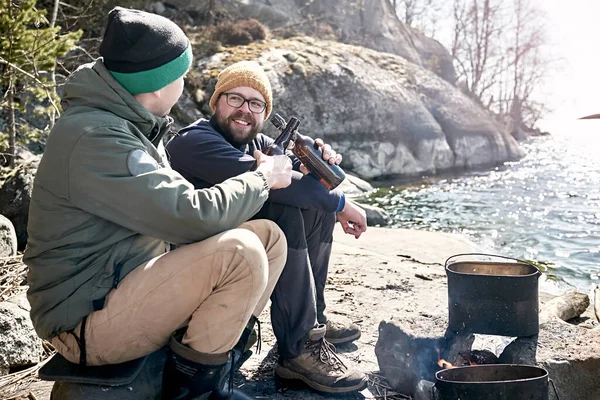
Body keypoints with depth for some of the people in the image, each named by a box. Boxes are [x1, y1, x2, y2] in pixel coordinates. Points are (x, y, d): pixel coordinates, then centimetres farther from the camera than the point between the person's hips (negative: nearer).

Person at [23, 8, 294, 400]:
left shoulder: (127, 124, 8)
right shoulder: (95, 137, -23)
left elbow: (173, 201, 14)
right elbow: (193, 217, -28)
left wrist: (257, 175, 4)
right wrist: (263, 178, -12)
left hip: (135, 283, 9)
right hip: (88, 320, -9)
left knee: (269, 236, 1)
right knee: (240, 251, -28)